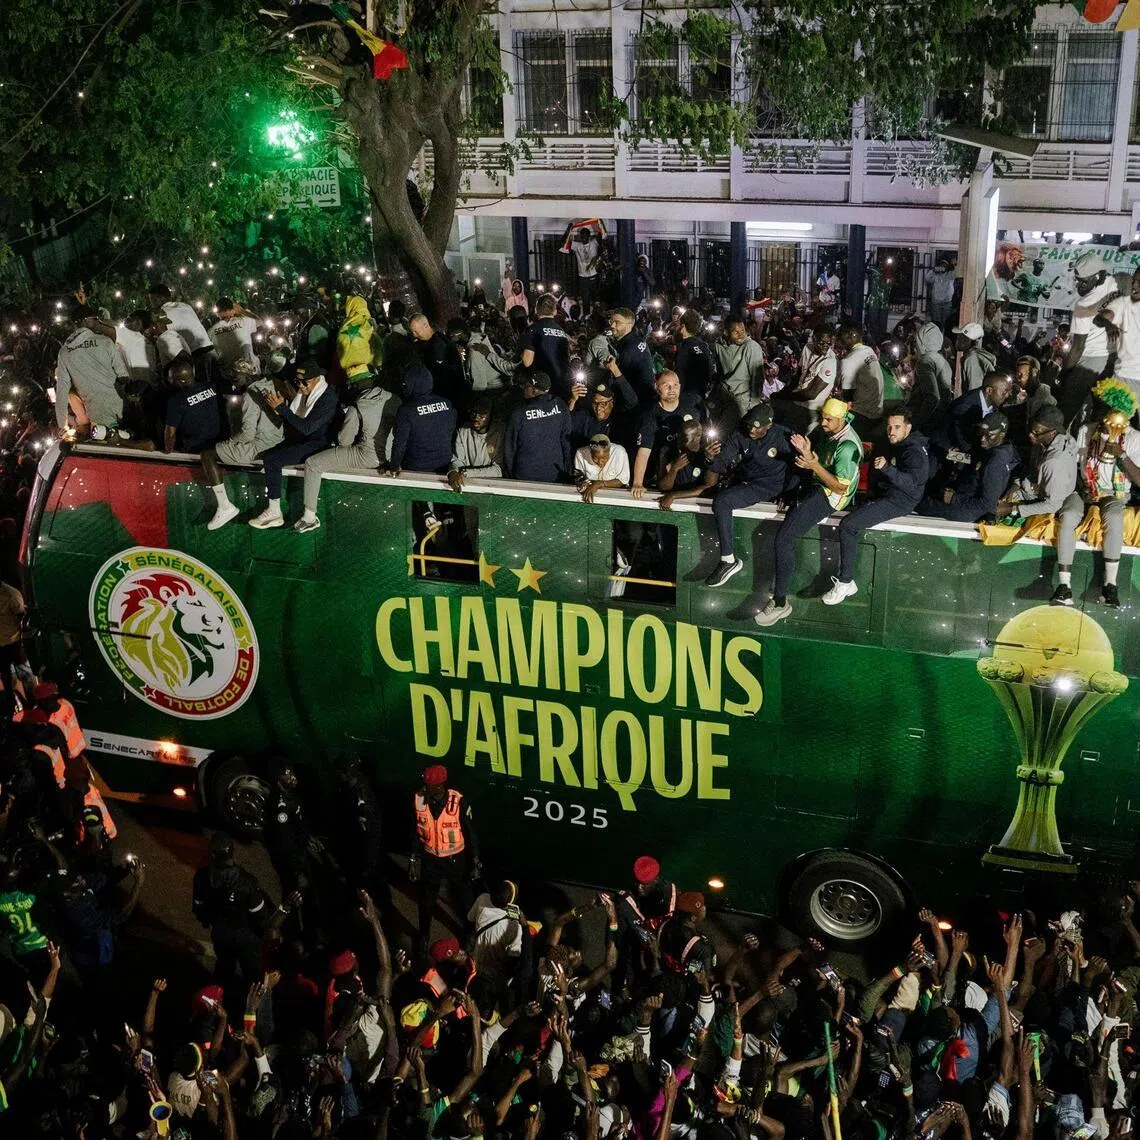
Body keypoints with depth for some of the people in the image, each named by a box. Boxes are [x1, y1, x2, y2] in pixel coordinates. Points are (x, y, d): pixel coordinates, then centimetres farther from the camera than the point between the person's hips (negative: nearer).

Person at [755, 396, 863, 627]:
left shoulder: (847, 446, -20)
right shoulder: (825, 432, 7)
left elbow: (840, 487, -20)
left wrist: (815, 465, -27)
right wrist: (806, 452, -6)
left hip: (831, 496, -10)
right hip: (816, 487, 10)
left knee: (783, 539, -21)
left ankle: (780, 603, -18)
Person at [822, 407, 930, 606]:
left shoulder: (915, 451, -17)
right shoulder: (895, 444, 14)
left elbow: (911, 482, -33)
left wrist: (886, 468, -44)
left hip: (899, 501, -11)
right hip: (885, 493, 11)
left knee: (848, 525, -23)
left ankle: (846, 582, -19)